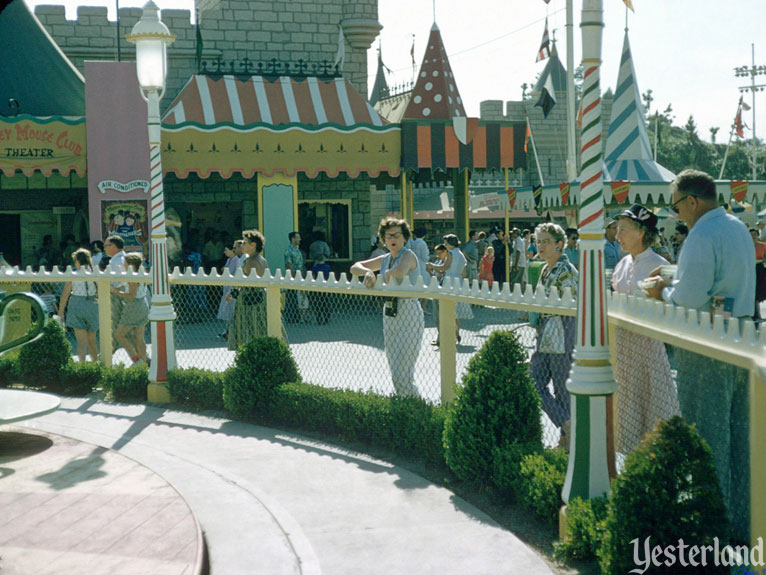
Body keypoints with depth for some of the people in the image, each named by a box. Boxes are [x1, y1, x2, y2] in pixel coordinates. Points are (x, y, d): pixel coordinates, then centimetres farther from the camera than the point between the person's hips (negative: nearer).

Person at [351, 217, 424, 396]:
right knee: (396, 375, 11)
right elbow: (355, 268, 14)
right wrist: (368, 272, -7)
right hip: (389, 316, 8)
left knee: (402, 376, -13)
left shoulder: (408, 255, -8)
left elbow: (400, 272, -30)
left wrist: (387, 274, -9)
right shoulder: (385, 259, 14)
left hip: (409, 315, -8)